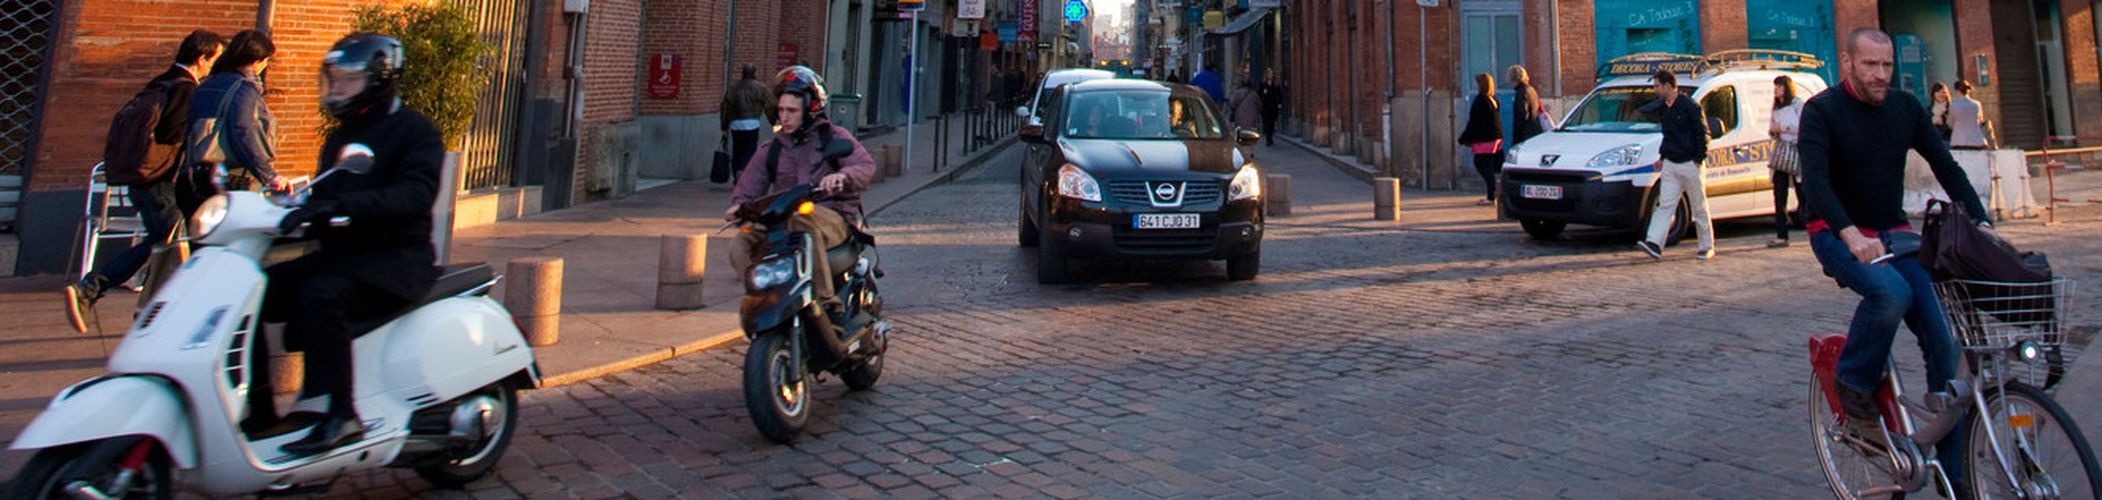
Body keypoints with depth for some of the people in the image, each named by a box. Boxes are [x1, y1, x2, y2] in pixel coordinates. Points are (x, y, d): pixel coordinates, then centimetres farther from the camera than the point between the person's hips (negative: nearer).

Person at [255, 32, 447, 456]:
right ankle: (258, 409, -1)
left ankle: (341, 416, -29)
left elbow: (416, 194, -25)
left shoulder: (415, 131, -6)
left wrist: (339, 204, -36)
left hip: (397, 258, -8)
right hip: (340, 254, 9)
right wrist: (291, 214, 3)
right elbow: (324, 200, 25)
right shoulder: (339, 138, 21)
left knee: (320, 295, -33)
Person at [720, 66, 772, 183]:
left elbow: (725, 108, 11)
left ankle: (736, 178, 13)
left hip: (735, 124, 4)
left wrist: (725, 127, 17)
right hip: (751, 124, -4)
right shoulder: (760, 87, 1)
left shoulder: (733, 88, 12)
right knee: (750, 150, -2)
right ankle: (743, 171, -24)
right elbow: (769, 106, 0)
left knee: (737, 150, 12)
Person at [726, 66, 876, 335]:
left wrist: (842, 176, -29)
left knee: (805, 226, -41)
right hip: (780, 220, 5)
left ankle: (828, 303, -38)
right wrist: (739, 205, -10)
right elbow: (750, 184, 14)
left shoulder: (834, 137, 10)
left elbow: (866, 165, -6)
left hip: (832, 214, -4)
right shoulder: (771, 150, 21)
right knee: (741, 245, -22)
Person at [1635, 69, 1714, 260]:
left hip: (1689, 165, -6)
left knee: (1699, 208, 4)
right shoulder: (1663, 108, 10)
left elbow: (1703, 134, -11)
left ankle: (1707, 247, 14)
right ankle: (1655, 244, -11)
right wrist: (1662, 156, 17)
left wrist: (1698, 160, -13)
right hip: (1670, 165, 6)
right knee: (1665, 205, -3)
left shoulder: (1690, 106, -12)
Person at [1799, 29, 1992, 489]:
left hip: (1893, 234, 5)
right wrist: (1850, 233, -36)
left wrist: (1980, 221, -10)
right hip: (1839, 235, -5)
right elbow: (1815, 181, -22)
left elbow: (1946, 167, 5)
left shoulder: (1906, 109, 7)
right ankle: (1853, 388, -10)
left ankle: (1955, 473, 2)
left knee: (1942, 340, -7)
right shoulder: (1822, 110, -9)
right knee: (1890, 292, -36)